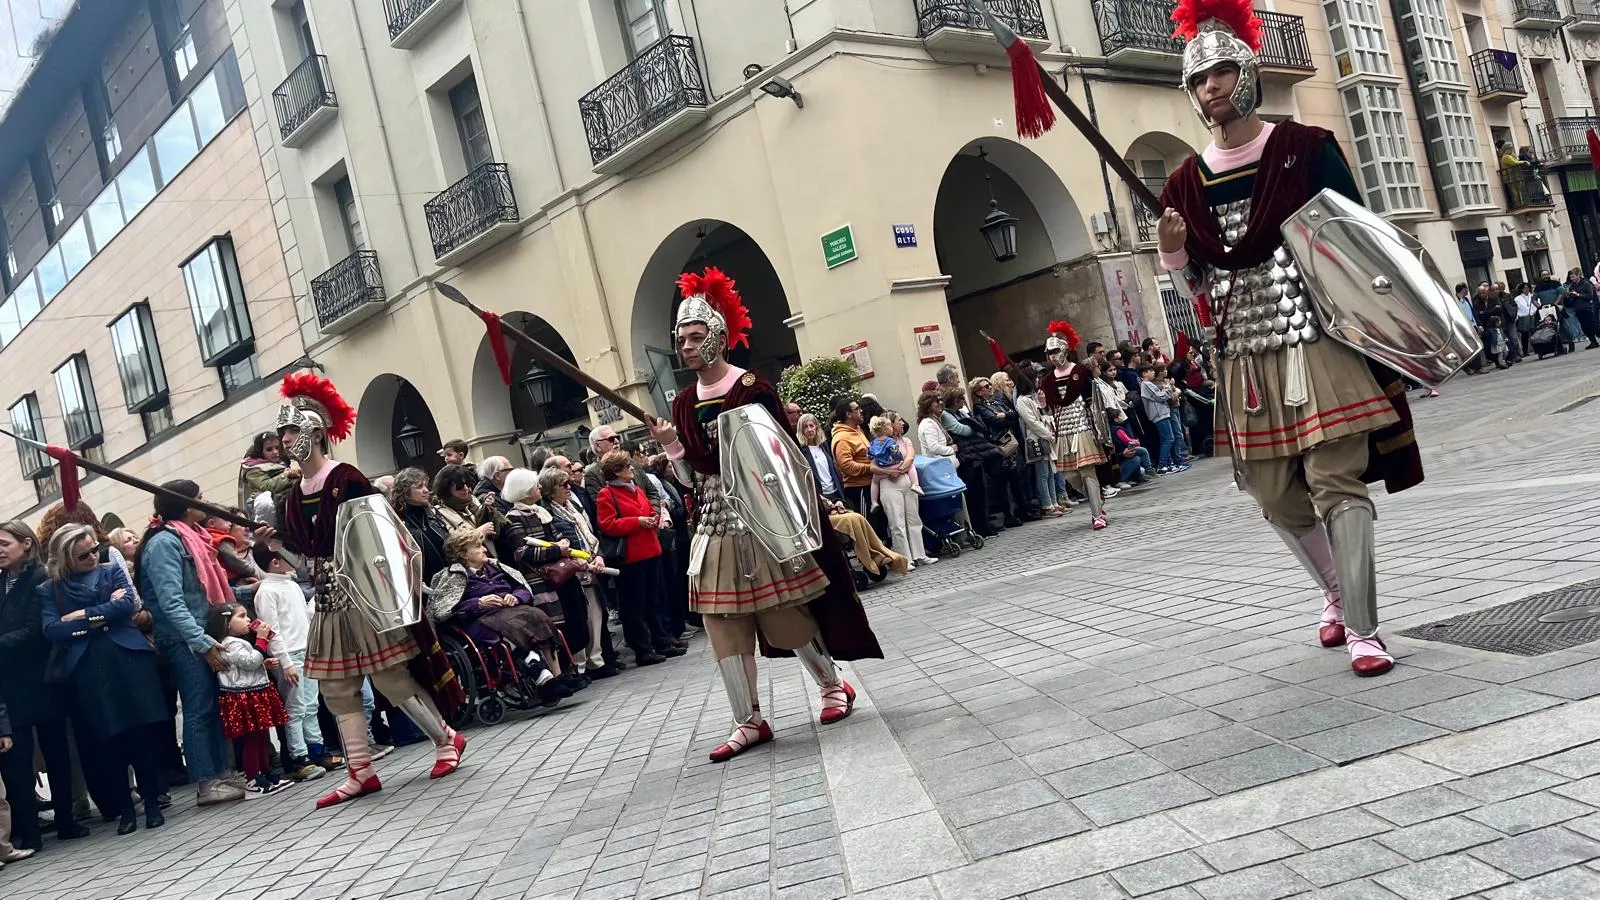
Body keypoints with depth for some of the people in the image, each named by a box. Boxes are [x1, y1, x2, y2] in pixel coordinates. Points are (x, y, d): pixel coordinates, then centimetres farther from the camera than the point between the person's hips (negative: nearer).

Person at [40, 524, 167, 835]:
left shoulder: (113, 571, 13)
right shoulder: (49, 590, 10)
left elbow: (126, 606, -3)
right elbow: (51, 630, -4)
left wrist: (81, 616, -5)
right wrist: (103, 616, -7)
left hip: (128, 658, 0)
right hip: (86, 669, 0)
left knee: (144, 732, -3)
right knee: (107, 739, 0)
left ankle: (152, 802, 7)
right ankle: (126, 808, 12)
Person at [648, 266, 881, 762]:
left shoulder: (753, 388, -7)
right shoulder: (683, 404, 8)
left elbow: (785, 455, -4)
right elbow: (691, 478, 9)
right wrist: (669, 445, -6)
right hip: (715, 524, 5)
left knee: (785, 614, 2)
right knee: (724, 624, 4)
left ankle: (834, 685, 25)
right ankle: (750, 721, 13)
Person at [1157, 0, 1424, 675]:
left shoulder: (1306, 148, 0)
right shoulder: (1186, 183, 7)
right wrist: (1174, 254, -9)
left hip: (1319, 341, -4)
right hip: (1247, 358, 4)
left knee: (1337, 483, -9)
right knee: (1277, 496, 10)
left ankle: (1363, 631, -2)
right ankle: (1337, 595, 34)